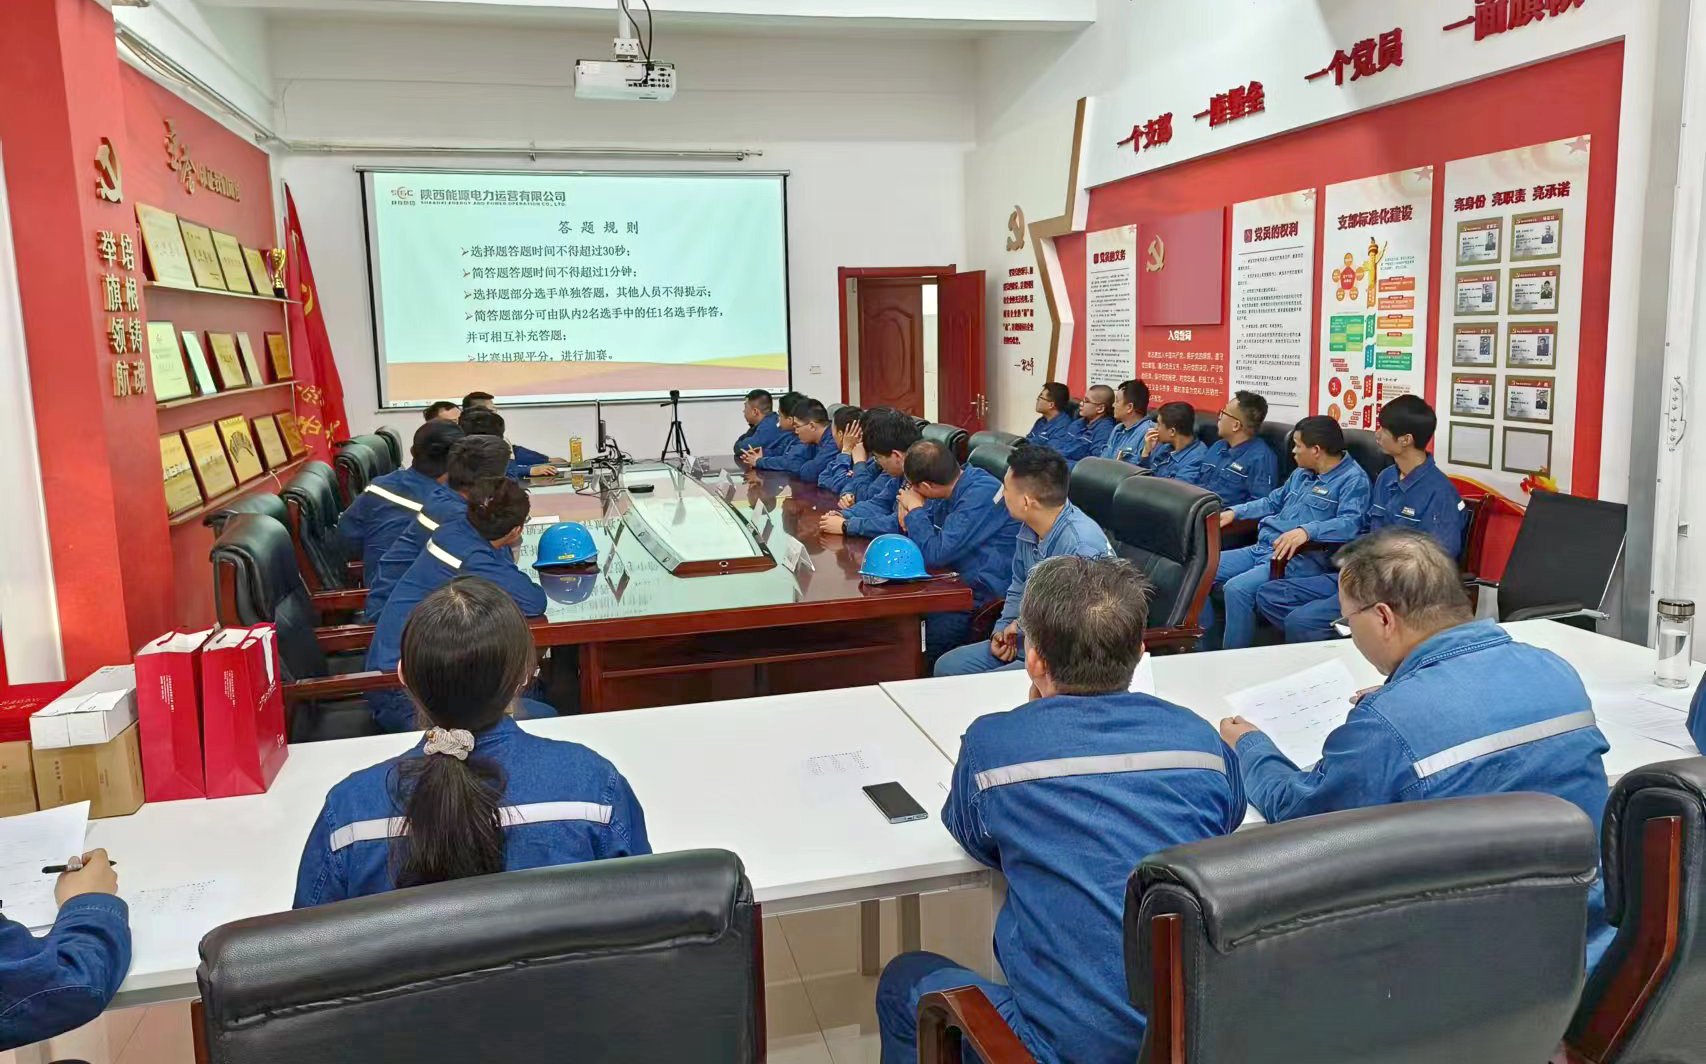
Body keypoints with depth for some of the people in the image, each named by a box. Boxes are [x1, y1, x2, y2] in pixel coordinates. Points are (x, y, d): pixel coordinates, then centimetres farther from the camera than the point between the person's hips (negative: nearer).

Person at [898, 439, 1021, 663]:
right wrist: (909, 519, -2)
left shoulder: (981, 495, -20)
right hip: (957, 582, 9)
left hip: (985, 595, -9)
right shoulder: (953, 488, 7)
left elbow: (935, 554, -23)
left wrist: (915, 509, -9)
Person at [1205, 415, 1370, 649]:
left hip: (1297, 559, -9)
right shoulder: (1302, 474, 21)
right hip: (1261, 549, 9)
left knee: (1237, 588, -32)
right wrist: (1234, 512, 21)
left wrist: (1307, 531, -37)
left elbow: (1350, 523, -22)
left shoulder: (1353, 479, -6)